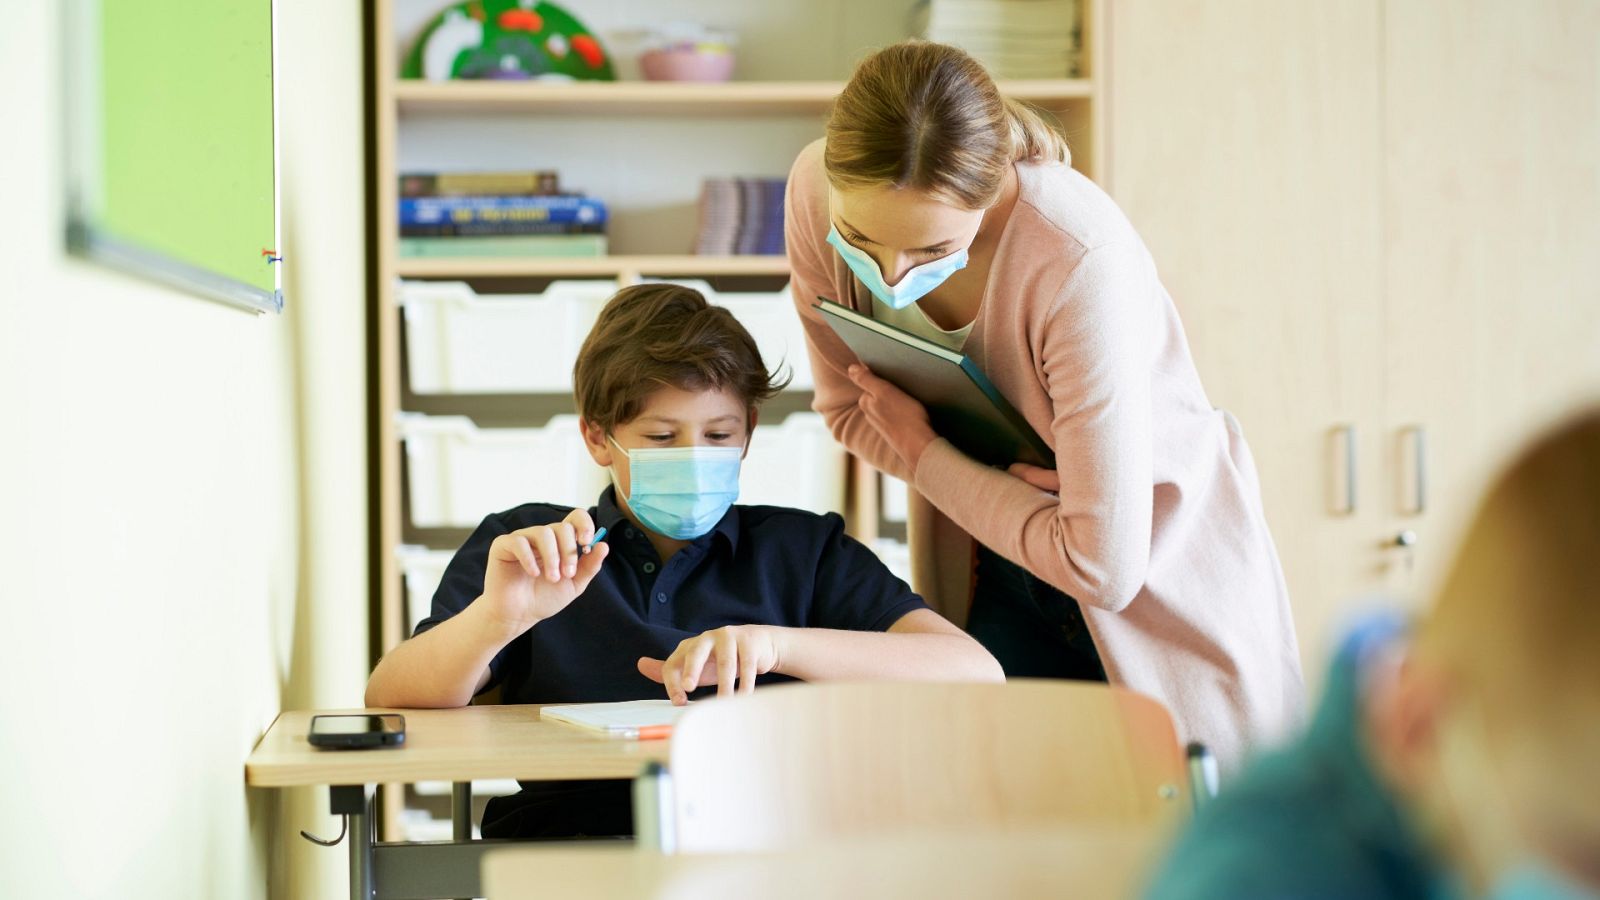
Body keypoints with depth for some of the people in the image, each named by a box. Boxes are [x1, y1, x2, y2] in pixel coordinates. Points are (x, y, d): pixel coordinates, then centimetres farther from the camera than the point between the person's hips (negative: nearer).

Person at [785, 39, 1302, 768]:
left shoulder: (1082, 264, -35)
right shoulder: (816, 191, -18)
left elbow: (1104, 569, -31)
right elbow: (849, 408, -1)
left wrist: (925, 455, -21)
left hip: (1166, 578, -4)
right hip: (1002, 572, 4)